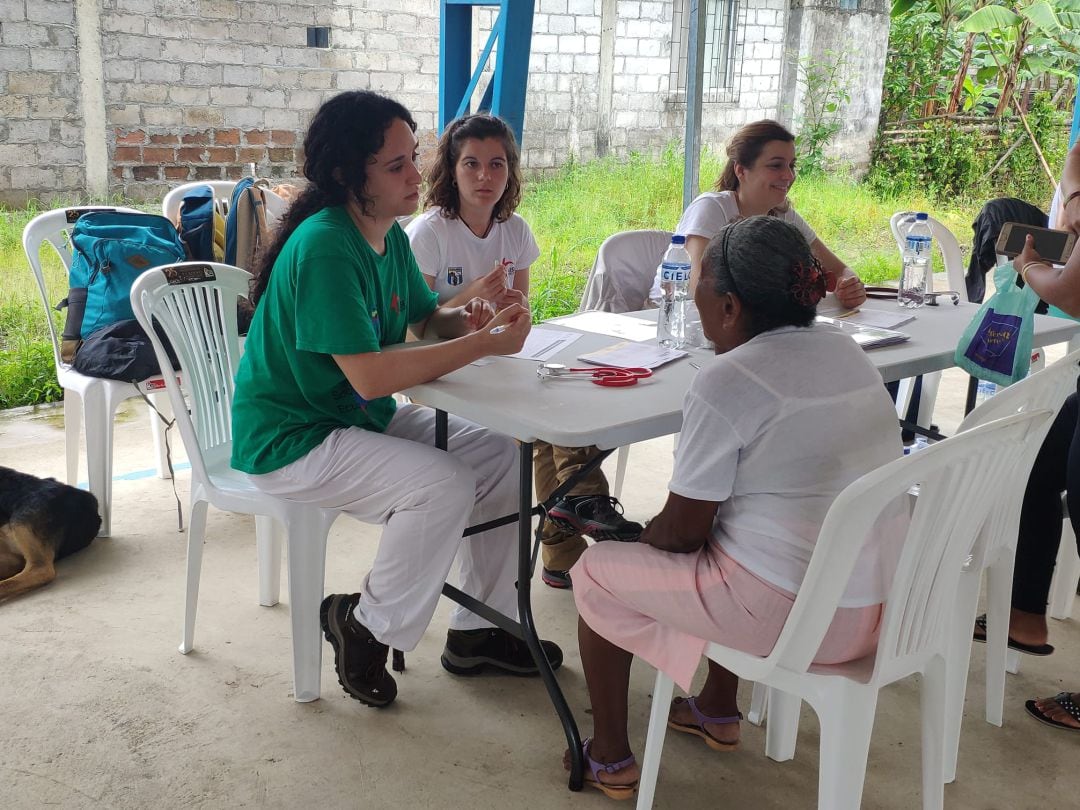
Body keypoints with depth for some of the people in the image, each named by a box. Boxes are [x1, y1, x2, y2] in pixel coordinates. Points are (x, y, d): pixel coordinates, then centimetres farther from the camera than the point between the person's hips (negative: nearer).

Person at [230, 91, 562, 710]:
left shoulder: (391, 236, 3)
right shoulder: (324, 247, -26)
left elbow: (423, 318, 16)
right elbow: (371, 375, -31)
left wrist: (466, 316, -9)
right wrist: (483, 343, -26)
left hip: (364, 420, 10)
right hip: (292, 441, -9)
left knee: (502, 455, 3)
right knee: (444, 486, -27)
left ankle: (479, 630, 15)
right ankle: (367, 626, -2)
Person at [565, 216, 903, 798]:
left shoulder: (725, 382, -19)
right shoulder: (846, 352, 6)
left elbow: (681, 530, -13)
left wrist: (644, 538, 10)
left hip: (789, 613, -8)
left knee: (596, 573, 10)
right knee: (721, 539, 34)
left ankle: (610, 761, 23)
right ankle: (718, 713, 43)